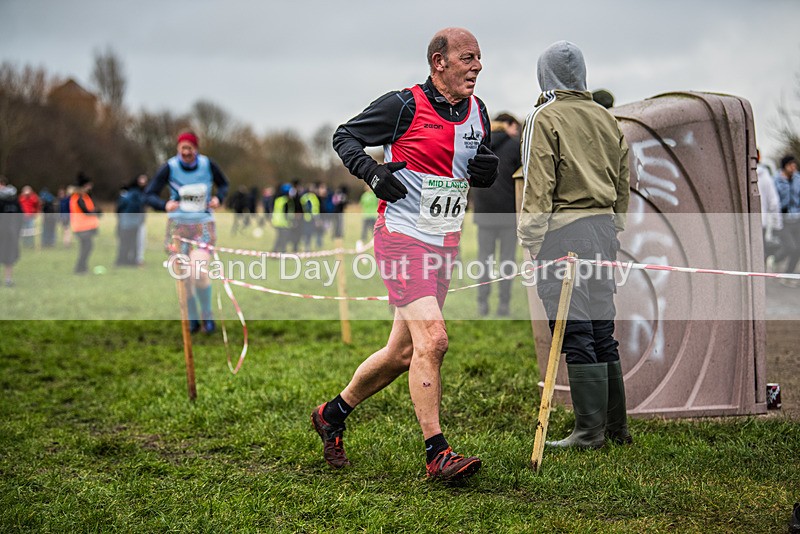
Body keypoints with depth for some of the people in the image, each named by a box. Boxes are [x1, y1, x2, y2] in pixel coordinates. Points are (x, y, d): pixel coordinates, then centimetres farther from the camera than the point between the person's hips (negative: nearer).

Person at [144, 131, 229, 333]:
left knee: (198, 272, -20)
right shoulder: (169, 168, -9)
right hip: (178, 225, 1)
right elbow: (149, 195, -10)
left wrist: (218, 198, -7)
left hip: (203, 225, -1)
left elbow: (223, 184, 15)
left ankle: (207, 315, 1)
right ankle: (193, 320, 22)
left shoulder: (208, 165, -5)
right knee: (184, 277, 1)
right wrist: (165, 205, -31)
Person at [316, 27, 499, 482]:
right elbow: (345, 136, 0)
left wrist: (489, 168, -2)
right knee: (432, 340, -19)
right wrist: (371, 171, -17)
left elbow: (480, 174, 21)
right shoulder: (404, 105, -10)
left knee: (403, 352, 12)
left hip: (445, 243, 7)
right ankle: (437, 454, -12)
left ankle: (333, 415, 32)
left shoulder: (477, 112, 9)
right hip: (403, 237, -7)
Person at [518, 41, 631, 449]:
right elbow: (623, 185, 18)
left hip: (563, 230, -7)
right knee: (602, 332, 12)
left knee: (575, 335, -6)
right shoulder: (606, 119, 15)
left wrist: (531, 244, -8)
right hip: (603, 227, 7)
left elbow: (538, 186, -11)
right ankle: (616, 426, 17)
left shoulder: (544, 118, -5)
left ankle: (590, 431, -5)